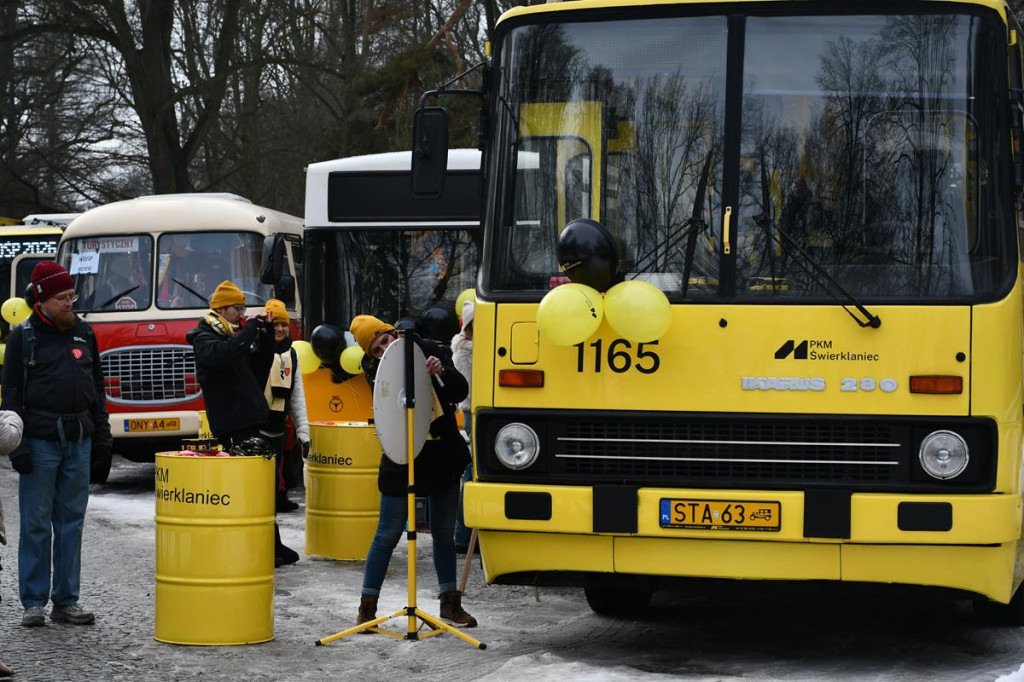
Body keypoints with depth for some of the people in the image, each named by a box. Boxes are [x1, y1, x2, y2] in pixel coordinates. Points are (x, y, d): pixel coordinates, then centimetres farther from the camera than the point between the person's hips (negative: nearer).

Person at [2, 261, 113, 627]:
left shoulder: (84, 333, 12)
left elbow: (97, 386, 19)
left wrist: (101, 432, 13)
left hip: (79, 439, 4)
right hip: (39, 441, -4)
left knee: (72, 522, 6)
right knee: (36, 524, -1)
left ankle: (66, 601, 12)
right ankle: (34, 602, 5)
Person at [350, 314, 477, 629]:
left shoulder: (428, 351, -2)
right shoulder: (375, 373, -7)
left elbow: (460, 391, -4)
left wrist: (442, 372, -24)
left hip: (444, 455, 3)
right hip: (402, 462, -3)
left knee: (444, 533, 12)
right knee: (388, 535, -1)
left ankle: (450, 602, 23)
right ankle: (367, 606, 7)